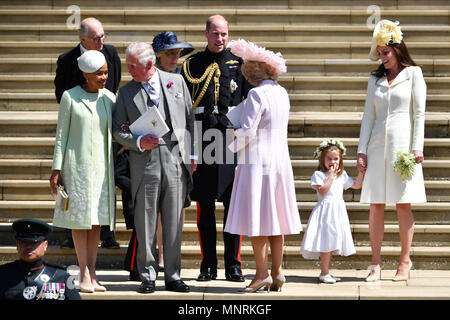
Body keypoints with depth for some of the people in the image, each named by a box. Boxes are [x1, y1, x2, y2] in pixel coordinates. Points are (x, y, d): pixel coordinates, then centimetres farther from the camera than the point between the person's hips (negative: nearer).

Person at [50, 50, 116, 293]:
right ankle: (84, 274, 1)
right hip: (77, 164, -4)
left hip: (102, 165, 4)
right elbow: (61, 135, -1)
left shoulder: (109, 97, 7)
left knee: (97, 219, 4)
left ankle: (91, 273, 8)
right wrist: (56, 169, -5)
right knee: (79, 218, -3)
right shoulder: (70, 97, -4)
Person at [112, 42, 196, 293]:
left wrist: (192, 154, 7)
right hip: (145, 162, 0)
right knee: (146, 223, 2)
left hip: (176, 159, 0)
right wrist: (138, 142, -12)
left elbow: (190, 119, 11)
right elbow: (118, 130, 6)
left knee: (174, 221, 4)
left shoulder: (176, 82, 7)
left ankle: (173, 275, 13)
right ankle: (148, 277, 11)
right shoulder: (126, 92, 6)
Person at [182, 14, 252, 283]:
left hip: (232, 140, -1)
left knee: (233, 205, -1)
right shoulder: (192, 65, 10)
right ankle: (208, 266, 11)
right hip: (201, 144, 1)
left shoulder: (239, 64, 9)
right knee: (205, 206, 4)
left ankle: (234, 265, 5)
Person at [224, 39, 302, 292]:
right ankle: (278, 272, 13)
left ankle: (263, 274, -4)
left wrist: (227, 147, -3)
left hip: (258, 161, -8)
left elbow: (248, 131, -18)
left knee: (256, 218, -3)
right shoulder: (281, 93, 10)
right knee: (274, 217, 11)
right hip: (280, 160, 8)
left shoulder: (257, 94, -14)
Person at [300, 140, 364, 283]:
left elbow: (356, 185, 20)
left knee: (332, 242, 8)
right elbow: (323, 191, -17)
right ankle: (324, 273, -8)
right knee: (326, 241, -11)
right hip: (326, 211, -7)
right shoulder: (318, 174, -5)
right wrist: (331, 175, -14)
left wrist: (361, 172, 10)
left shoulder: (342, 175, 14)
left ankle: (326, 273, 14)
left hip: (338, 211, 7)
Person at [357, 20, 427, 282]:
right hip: (378, 146, 4)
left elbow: (419, 113, -2)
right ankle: (376, 264, 2)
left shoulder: (413, 74, 4)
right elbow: (368, 116, 13)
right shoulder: (376, 79, 15)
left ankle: (405, 261, 6)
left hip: (403, 144, -4)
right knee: (376, 206, 0)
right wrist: (362, 150, 5)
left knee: (403, 205, -2)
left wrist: (417, 147, -10)